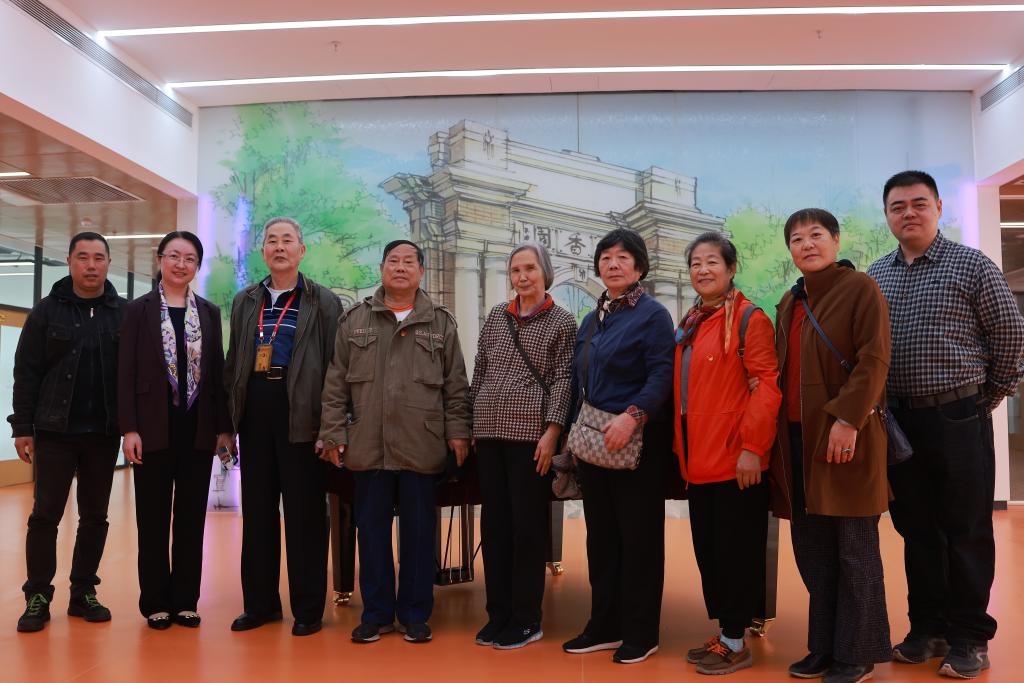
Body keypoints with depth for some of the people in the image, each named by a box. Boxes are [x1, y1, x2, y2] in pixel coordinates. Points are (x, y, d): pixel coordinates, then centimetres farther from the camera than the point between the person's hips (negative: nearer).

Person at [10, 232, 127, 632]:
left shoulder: (124, 313, 2)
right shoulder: (47, 311, 0)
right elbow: (26, 372, 0)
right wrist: (22, 427, -4)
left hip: (104, 433, 1)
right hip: (55, 431, -1)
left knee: (95, 516, 8)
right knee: (45, 514, 2)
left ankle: (83, 592, 20)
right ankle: (38, 596, 13)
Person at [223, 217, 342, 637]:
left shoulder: (324, 302, 1)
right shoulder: (245, 301, 15)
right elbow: (233, 363, 17)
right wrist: (229, 417, 9)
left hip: (300, 413, -4)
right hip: (254, 410, 5)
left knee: (304, 511, 1)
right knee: (257, 508, 10)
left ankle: (308, 608, 12)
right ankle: (260, 602, 23)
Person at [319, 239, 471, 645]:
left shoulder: (441, 323, 8)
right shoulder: (355, 320, 9)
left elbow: (456, 385, 6)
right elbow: (336, 384, 7)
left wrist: (458, 432, 0)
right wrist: (334, 433, 1)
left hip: (421, 447, -1)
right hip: (368, 446, 1)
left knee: (418, 531, 6)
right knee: (372, 530, 8)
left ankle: (415, 614, 20)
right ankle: (377, 612, 22)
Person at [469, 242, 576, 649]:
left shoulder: (561, 321, 2)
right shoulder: (497, 316, 12)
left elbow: (563, 380, -4)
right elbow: (479, 371, 14)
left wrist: (551, 432, -12)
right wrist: (471, 423, 11)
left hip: (530, 432, -4)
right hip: (489, 431, 4)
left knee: (527, 524, 0)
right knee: (493, 522, 8)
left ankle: (526, 620, 13)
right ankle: (498, 614, 20)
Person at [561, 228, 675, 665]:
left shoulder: (652, 315, -8)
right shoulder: (592, 319, 15)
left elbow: (662, 376, -18)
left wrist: (632, 416, -31)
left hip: (636, 442, -7)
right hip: (592, 442, 8)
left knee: (638, 536, 3)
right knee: (600, 535, 13)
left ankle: (640, 633, 15)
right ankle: (604, 625, 26)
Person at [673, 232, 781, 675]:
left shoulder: (749, 319, -9)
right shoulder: (689, 324, 15)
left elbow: (766, 386, -15)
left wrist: (752, 447, -20)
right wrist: (681, 447, 16)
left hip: (735, 458, -8)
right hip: (697, 459, 8)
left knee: (735, 549, 2)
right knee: (707, 547, 15)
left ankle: (735, 642, 15)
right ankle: (723, 632, 28)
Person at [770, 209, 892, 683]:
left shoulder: (860, 288, -4)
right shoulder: (789, 302, 16)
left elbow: (874, 360, -13)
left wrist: (847, 419, -21)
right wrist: (779, 431, 12)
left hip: (846, 435, -7)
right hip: (797, 437, 7)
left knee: (854, 549, 2)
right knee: (812, 550, 11)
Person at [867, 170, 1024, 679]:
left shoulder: (971, 265, -3)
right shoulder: (875, 275, 9)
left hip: (959, 419, -4)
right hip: (898, 419, 4)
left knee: (966, 531, 4)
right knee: (915, 529, 11)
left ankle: (969, 637, 17)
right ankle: (927, 628, 24)